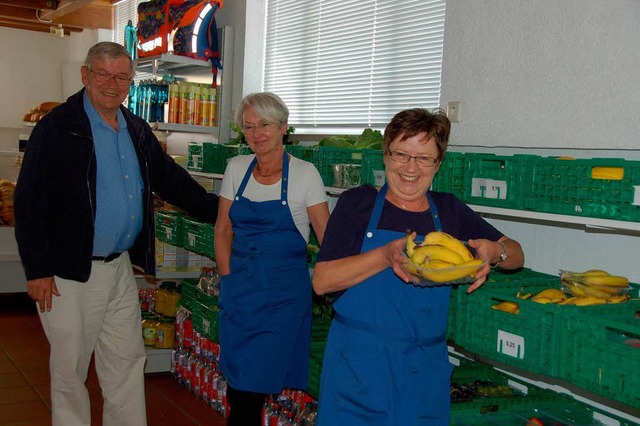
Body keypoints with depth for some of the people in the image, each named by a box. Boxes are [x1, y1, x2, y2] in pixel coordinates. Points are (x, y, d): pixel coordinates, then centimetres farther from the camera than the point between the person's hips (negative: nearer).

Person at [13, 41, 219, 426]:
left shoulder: (137, 131, 10)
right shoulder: (58, 127, -10)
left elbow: (171, 180, 19)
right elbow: (29, 202, -13)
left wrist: (220, 212, 13)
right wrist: (38, 269, -15)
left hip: (121, 267, 6)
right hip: (70, 272, -6)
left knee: (128, 362, 14)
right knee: (70, 368, 7)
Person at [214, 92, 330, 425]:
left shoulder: (304, 173, -6)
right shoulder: (236, 169, 5)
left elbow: (327, 238, -5)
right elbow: (223, 229, 10)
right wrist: (228, 278, 2)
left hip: (284, 292, -4)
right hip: (238, 287, 4)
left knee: (253, 386, -6)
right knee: (237, 385, 8)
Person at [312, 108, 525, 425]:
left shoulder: (450, 211, 7)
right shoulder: (357, 203, -3)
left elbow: (516, 255, 14)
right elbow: (321, 281, -11)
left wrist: (495, 251, -11)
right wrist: (386, 256, -24)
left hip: (425, 373, 3)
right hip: (358, 366, -3)